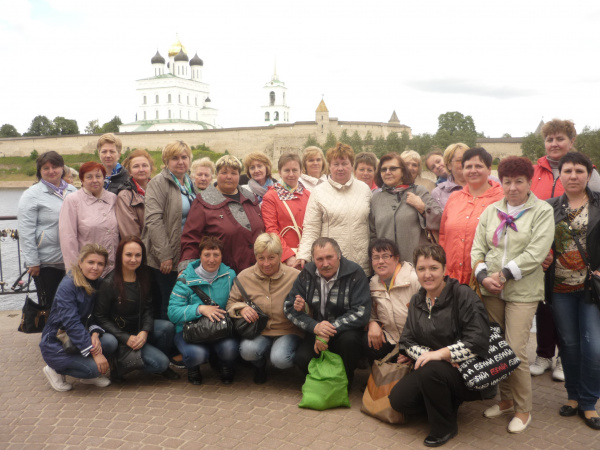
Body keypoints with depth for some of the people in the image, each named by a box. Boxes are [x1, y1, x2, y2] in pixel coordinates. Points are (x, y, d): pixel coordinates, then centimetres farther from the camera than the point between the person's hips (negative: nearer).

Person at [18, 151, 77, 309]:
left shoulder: (72, 191, 8)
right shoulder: (32, 195, -5)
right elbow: (26, 232, -9)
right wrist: (32, 262, -12)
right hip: (46, 261, -4)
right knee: (48, 305, 6)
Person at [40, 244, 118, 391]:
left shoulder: (97, 284, 0)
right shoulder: (68, 286, -22)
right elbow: (71, 323, -28)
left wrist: (95, 334, -22)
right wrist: (95, 353, -30)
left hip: (78, 337, 6)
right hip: (56, 343, -6)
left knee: (110, 341, -22)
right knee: (93, 368, -26)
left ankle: (89, 375, 6)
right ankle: (56, 370, 3)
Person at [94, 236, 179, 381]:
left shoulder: (143, 278, 2)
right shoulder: (109, 284, -16)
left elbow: (147, 309, 4)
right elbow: (100, 317, -12)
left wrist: (145, 331, -17)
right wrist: (126, 338, -20)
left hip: (140, 330, 6)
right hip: (119, 334, -6)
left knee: (168, 327, -25)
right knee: (159, 362, -22)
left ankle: (162, 367, 1)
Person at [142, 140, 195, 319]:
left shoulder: (190, 184, 15)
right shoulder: (159, 183, -7)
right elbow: (153, 219, -16)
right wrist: (164, 255, -20)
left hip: (186, 256, 7)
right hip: (165, 258, -7)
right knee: (169, 304, -3)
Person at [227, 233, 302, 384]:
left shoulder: (295, 276, -8)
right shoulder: (244, 276, 0)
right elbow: (231, 303, 8)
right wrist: (241, 308, -15)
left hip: (288, 331, -2)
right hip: (258, 332, 2)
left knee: (280, 359, -30)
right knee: (248, 350, -30)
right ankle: (260, 366, 10)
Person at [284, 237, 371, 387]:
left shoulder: (355, 273, -15)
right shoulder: (307, 274, -4)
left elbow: (361, 313, -20)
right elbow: (289, 307, -3)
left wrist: (329, 331, -27)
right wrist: (315, 327, -21)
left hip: (346, 329, -2)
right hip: (316, 330, 3)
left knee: (349, 339, -35)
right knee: (302, 358, -23)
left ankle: (345, 382, -5)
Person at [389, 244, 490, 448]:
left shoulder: (463, 295, -14)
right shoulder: (417, 300, 5)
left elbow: (478, 340, -22)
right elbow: (408, 341, 4)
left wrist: (439, 354, -23)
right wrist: (426, 355, -17)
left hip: (465, 370, -6)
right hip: (429, 368, 6)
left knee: (430, 370, -34)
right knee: (398, 399, -14)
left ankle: (445, 426, -7)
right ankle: (446, 402, 13)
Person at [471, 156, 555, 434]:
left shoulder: (542, 211, -1)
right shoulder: (491, 211, 11)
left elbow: (535, 253, -12)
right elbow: (478, 248, 8)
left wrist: (504, 275, -15)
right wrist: (483, 276, -9)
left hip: (522, 292, -4)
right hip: (491, 290, 4)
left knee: (515, 351, -5)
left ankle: (523, 409, 14)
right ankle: (506, 400, 28)